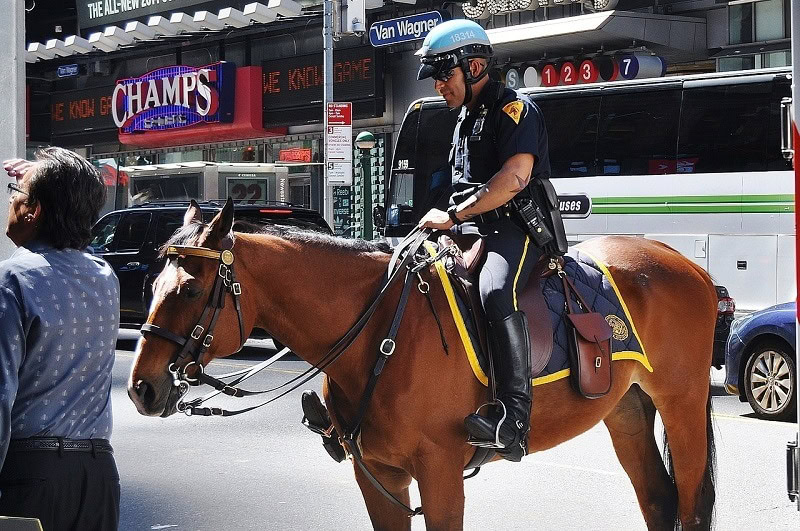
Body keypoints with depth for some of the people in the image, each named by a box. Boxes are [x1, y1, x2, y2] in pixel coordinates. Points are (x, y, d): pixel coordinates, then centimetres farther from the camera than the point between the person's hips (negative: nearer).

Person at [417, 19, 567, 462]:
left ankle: (513, 419, -47)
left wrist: (453, 216, -20)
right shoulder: (465, 119, 25)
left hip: (518, 229, -10)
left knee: (496, 291, -38)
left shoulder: (513, 109, -5)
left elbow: (514, 177, -21)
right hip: (474, 231, 10)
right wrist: (450, 221, 15)